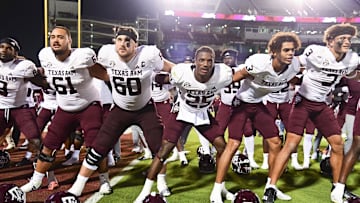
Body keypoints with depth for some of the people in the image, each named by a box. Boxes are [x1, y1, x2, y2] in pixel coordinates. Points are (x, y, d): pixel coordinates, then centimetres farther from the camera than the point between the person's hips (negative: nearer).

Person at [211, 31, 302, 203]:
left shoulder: (294, 66, -12)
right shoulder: (259, 63, -31)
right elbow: (236, 77, -18)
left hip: (259, 105, 7)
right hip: (242, 103, -6)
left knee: (275, 143, 6)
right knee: (233, 144, -13)